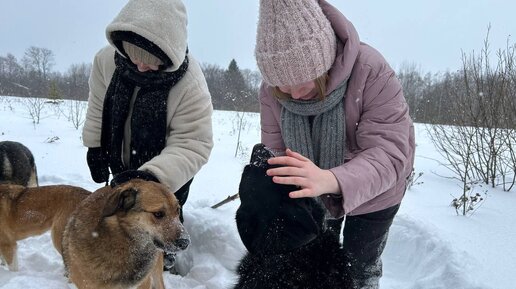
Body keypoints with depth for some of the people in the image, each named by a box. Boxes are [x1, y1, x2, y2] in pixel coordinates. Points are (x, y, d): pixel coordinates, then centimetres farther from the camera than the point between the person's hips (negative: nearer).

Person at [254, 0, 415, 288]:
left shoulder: (370, 70, -35)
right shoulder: (271, 89, -21)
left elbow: (389, 154, -40)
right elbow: (275, 152, -17)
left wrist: (330, 181, -59)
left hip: (372, 195, -3)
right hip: (315, 196, 3)